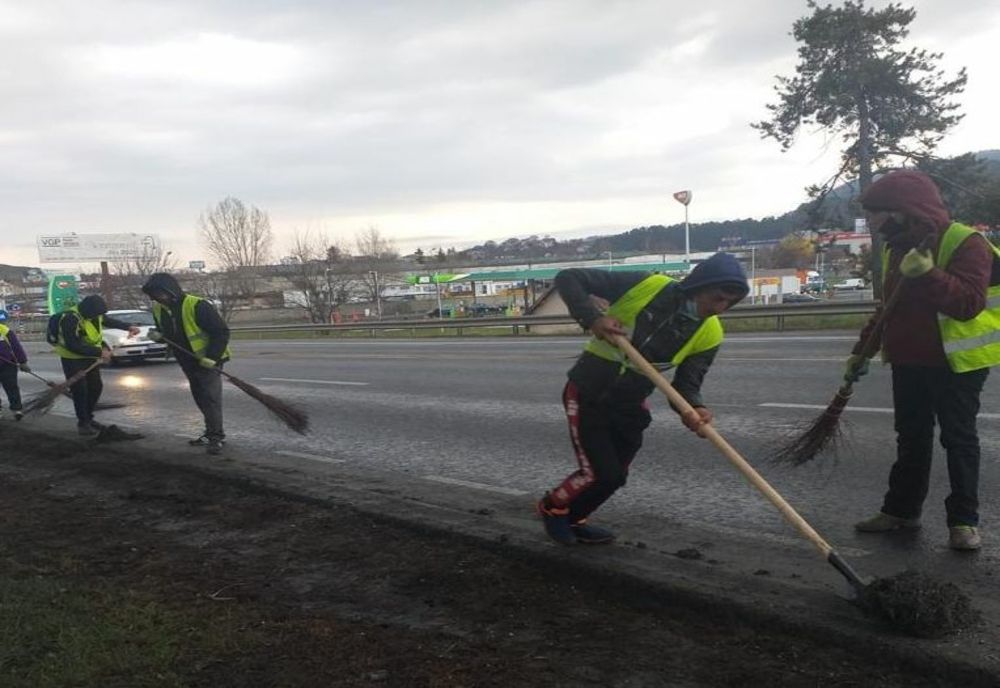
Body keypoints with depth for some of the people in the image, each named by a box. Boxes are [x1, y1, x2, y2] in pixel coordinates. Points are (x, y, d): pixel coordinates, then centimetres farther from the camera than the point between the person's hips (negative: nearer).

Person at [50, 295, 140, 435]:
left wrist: (128, 326, 5)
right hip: (72, 359, -8)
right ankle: (82, 423, 3)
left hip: (90, 357, 8)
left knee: (96, 387, 11)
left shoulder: (95, 314, -6)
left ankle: (88, 418, 26)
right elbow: (73, 346, -30)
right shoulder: (70, 319, -29)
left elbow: (109, 321, 17)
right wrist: (99, 352, -31)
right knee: (79, 390, -8)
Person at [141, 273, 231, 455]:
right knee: (200, 399, 14)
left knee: (211, 398, -10)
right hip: (188, 362, 8)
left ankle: (216, 437, -6)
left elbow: (221, 331, -21)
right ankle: (212, 433, 24)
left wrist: (212, 357, -25)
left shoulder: (197, 306, -23)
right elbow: (166, 333, 18)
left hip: (208, 361, -8)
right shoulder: (158, 309, 1)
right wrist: (158, 336, -6)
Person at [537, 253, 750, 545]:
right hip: (588, 394, -5)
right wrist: (592, 317, -35)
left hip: (630, 404, 5)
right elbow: (568, 278, -20)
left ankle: (570, 520, 38)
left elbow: (687, 381, -12)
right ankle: (552, 508, 22)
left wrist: (694, 407, -35)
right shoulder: (647, 287, -24)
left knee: (613, 476, 11)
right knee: (600, 473, -7)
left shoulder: (709, 334, -11)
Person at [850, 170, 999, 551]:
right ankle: (901, 508, 23)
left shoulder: (965, 243, -14)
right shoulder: (895, 248, 9)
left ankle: (964, 520, 9)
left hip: (956, 362, -7)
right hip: (908, 362, 7)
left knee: (959, 439, 1)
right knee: (911, 438, 13)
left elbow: (969, 303, -26)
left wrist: (929, 274, -38)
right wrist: (863, 348, 14)